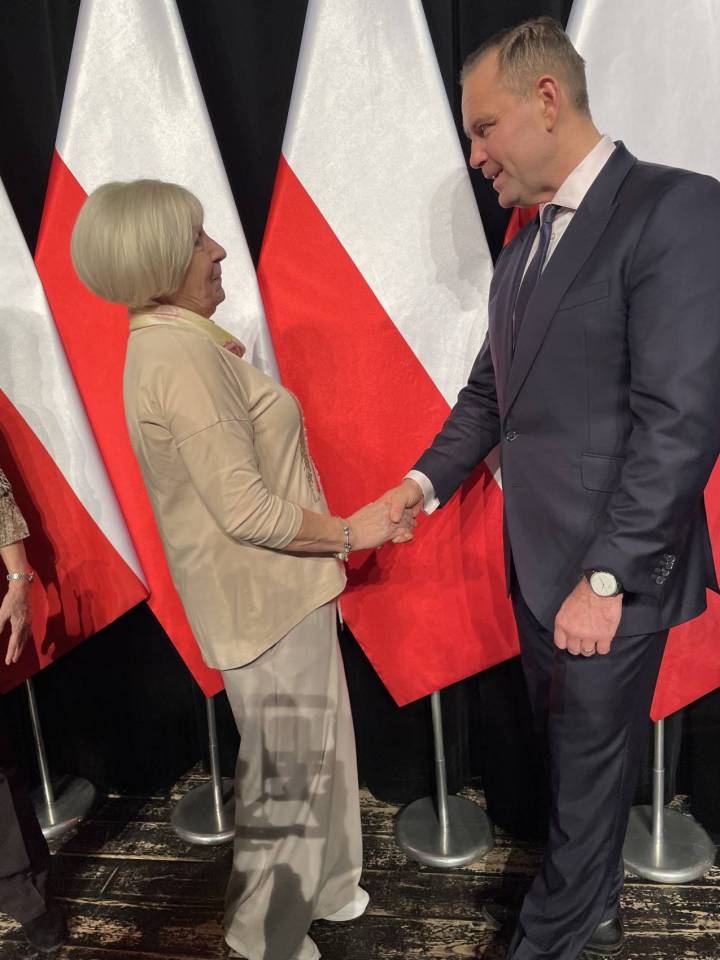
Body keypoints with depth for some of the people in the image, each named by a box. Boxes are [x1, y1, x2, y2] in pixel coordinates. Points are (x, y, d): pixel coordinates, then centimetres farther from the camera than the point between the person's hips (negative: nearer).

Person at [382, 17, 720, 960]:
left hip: (613, 572, -7)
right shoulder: (521, 251, 12)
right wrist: (427, 479, 2)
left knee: (590, 764, 11)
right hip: (536, 561, 8)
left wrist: (608, 575, -20)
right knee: (572, 749, 22)